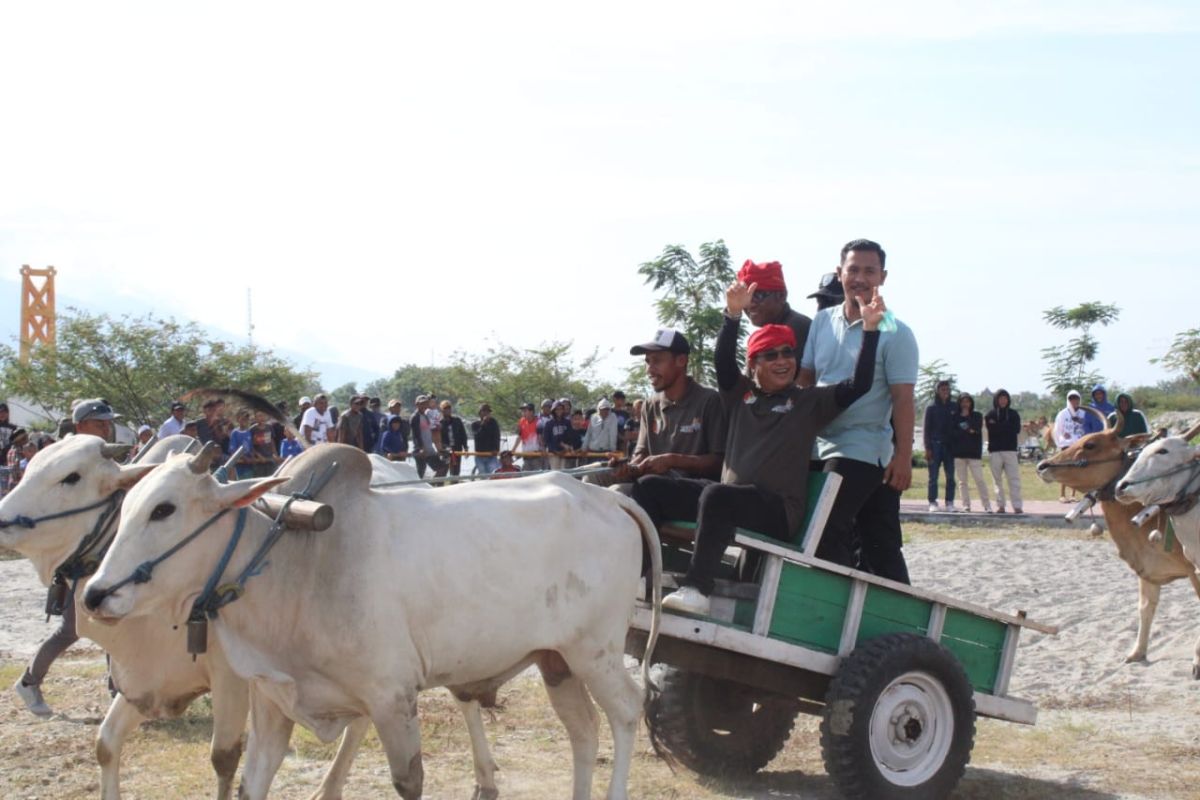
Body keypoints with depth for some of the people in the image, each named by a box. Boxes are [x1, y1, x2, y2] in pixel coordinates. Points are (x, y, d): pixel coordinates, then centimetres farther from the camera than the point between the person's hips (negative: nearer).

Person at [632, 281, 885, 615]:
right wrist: (733, 314, -18)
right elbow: (723, 361, -2)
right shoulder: (741, 394, 15)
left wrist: (870, 329, -16)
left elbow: (858, 385, -8)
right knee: (650, 487, -4)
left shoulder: (810, 402, 5)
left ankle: (696, 589, -40)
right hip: (730, 496, 6)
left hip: (780, 511, -6)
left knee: (716, 495, -36)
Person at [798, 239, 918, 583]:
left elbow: (902, 398, -10)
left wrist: (903, 455, -15)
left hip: (864, 449, -6)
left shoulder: (894, 333, -5)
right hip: (821, 447, 6)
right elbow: (804, 378, 14)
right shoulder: (822, 322, 10)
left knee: (824, 532, -15)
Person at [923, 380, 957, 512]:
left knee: (950, 476, 0)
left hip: (949, 445, 2)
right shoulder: (931, 408, 4)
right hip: (935, 445, -2)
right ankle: (933, 502, 1)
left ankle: (950, 502, 4)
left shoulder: (953, 407, 10)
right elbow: (926, 428, 1)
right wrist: (927, 448, -6)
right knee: (933, 476, -2)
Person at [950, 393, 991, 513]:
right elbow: (952, 432, -1)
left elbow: (976, 429, -6)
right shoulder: (955, 417, 11)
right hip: (959, 453, 2)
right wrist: (968, 431, -7)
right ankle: (966, 505, 5)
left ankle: (987, 506, -8)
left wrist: (966, 416, -1)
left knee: (979, 480, -8)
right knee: (962, 481, 2)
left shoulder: (977, 416, 11)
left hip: (974, 452, -2)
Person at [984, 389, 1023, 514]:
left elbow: (1016, 429, -4)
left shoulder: (1013, 414, 10)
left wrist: (997, 426, -7)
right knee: (997, 480, 2)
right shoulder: (990, 415, 8)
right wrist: (1007, 427, -10)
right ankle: (1000, 505, 7)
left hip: (1010, 450, 0)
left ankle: (1017, 506, -9)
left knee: (1014, 478, -7)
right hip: (995, 451, 0)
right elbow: (990, 429, -7)